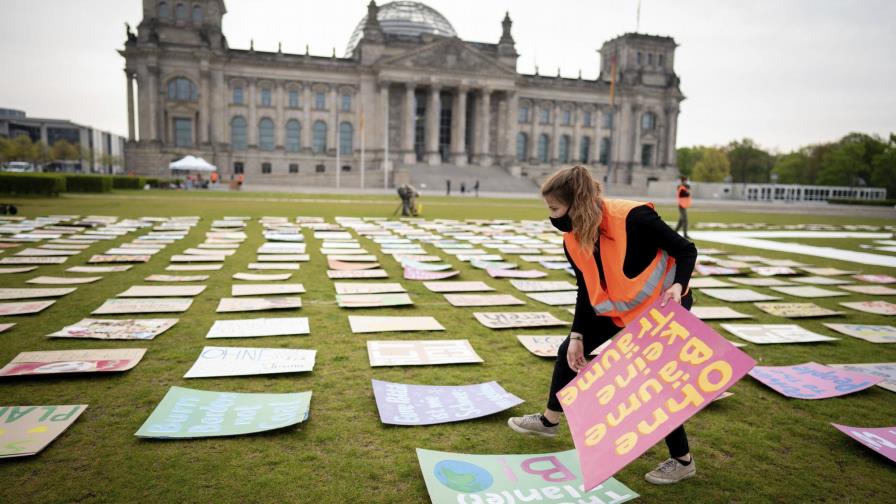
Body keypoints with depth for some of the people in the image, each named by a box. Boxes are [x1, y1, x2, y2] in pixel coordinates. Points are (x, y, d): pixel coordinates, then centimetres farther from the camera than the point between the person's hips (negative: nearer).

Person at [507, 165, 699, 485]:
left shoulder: (633, 218, -32)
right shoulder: (572, 240, -12)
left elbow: (686, 250, -21)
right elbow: (586, 291, -2)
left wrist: (677, 287, -37)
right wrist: (577, 336, -5)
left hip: (662, 306, -7)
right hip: (617, 307, 7)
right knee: (569, 351, 10)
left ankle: (682, 461, 19)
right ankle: (549, 421, 31)